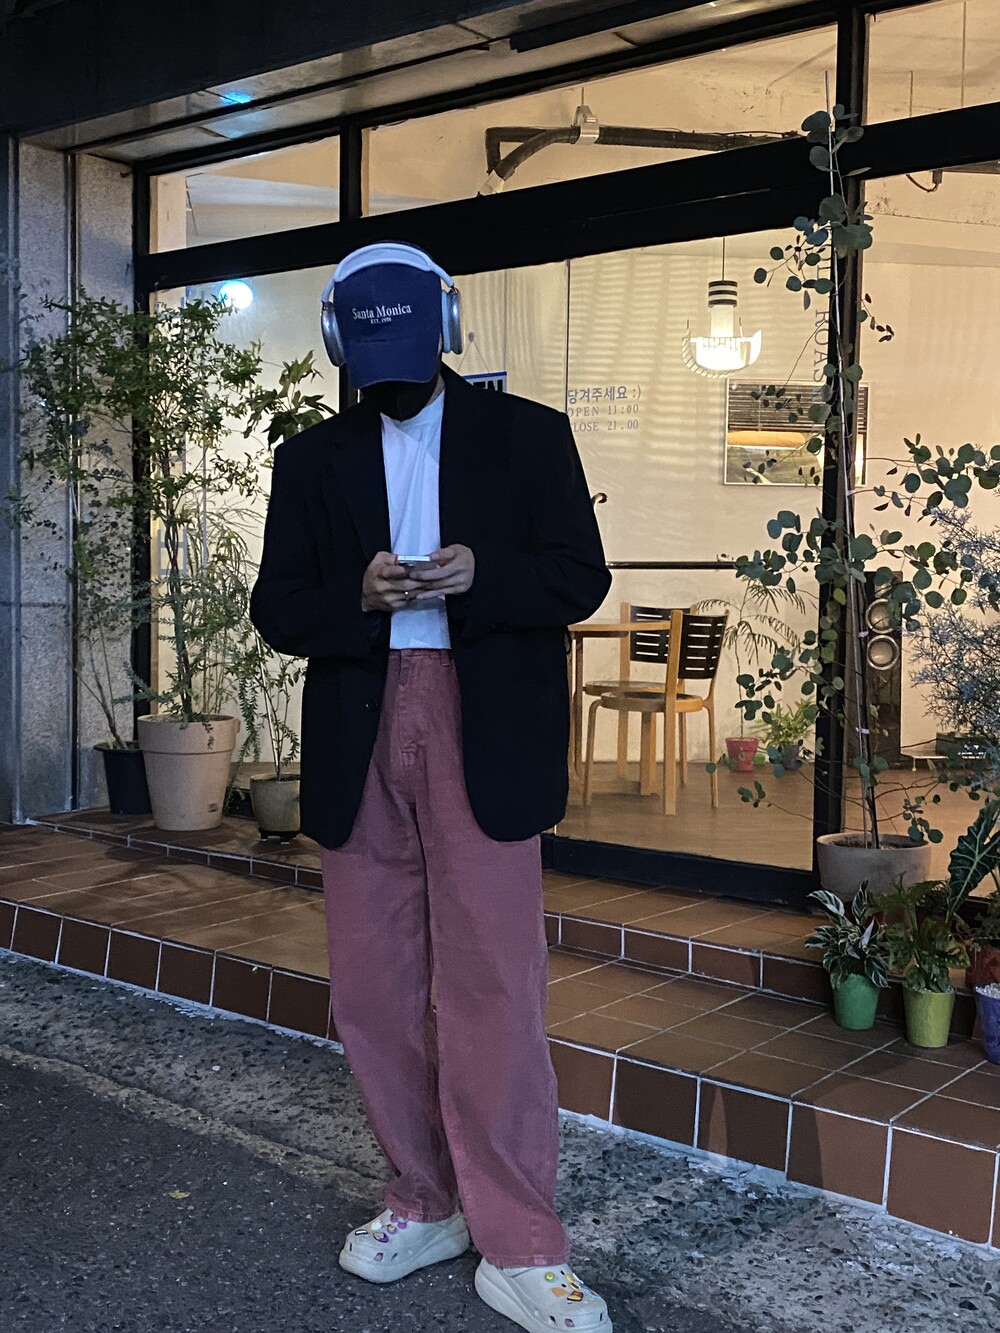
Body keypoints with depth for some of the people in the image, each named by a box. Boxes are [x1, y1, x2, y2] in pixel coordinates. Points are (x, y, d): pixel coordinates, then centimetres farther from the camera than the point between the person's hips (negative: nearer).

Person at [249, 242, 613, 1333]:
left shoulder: (527, 436, 9)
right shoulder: (311, 459, 15)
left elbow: (581, 578, 3)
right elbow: (276, 609, 8)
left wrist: (480, 576, -16)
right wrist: (359, 596, -14)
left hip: (482, 734, -3)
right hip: (357, 740, 4)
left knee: (491, 984, -6)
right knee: (371, 987, 8)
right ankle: (426, 1201, 25)